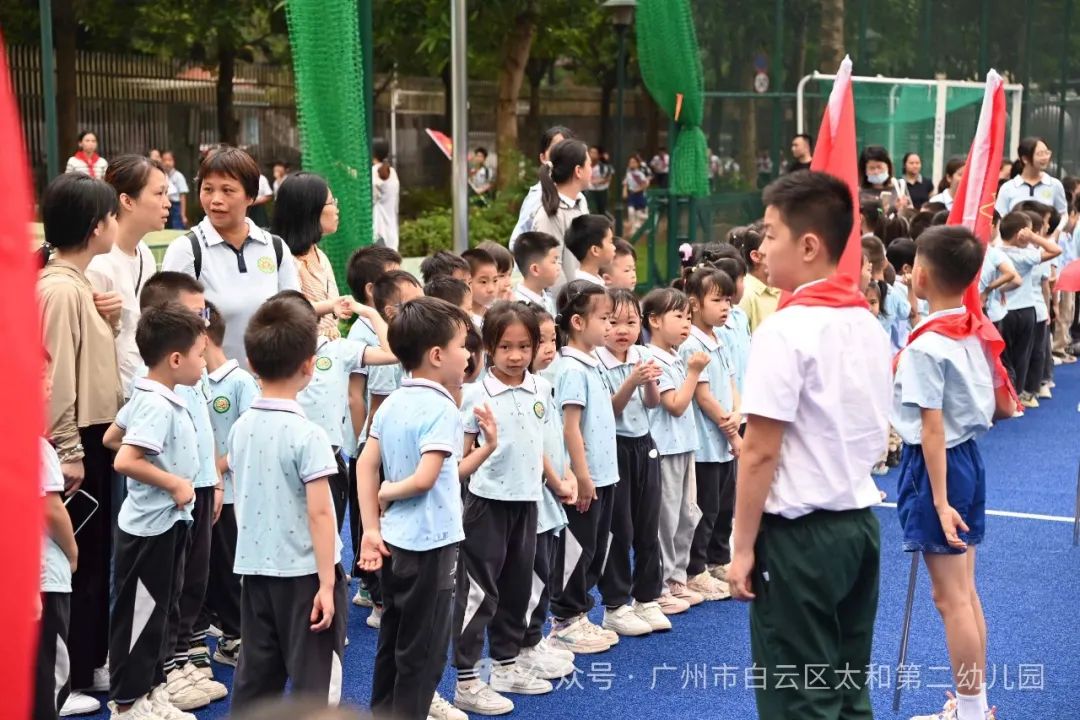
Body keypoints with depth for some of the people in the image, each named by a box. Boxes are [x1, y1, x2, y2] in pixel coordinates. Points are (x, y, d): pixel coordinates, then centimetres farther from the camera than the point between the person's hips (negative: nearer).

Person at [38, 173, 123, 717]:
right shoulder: (60, 289, -19)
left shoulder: (78, 285, 11)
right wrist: (67, 451, -21)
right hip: (76, 442, -10)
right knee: (73, 560, -2)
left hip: (95, 436, 10)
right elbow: (55, 375, -21)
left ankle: (91, 663, 29)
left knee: (94, 555, 17)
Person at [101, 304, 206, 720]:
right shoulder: (158, 406, -23)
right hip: (151, 526, -10)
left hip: (167, 522, 10)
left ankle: (154, 686, 29)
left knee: (164, 610, 18)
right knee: (140, 615, 1)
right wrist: (174, 483, -24)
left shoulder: (148, 397, 8)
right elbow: (125, 461, -33)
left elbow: (112, 438, 20)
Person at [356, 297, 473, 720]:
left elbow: (365, 465, 3)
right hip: (431, 544, -8)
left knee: (393, 642, 19)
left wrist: (372, 529, 1)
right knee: (424, 651, 3)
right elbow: (424, 478, -26)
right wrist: (388, 493, -7)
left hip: (395, 541, 8)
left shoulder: (392, 404, 6)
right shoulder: (441, 409, -18)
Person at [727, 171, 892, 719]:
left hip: (799, 533, -8)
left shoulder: (784, 331, -16)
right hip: (859, 523, 8)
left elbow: (760, 453, -17)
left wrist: (742, 547, -11)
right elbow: (879, 434, 14)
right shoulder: (869, 325, 8)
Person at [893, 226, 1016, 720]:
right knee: (965, 591, 15)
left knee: (950, 598, -2)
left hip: (936, 465, -9)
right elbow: (1002, 407, 12)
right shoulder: (975, 332, 4)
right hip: (969, 456, 9)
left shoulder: (926, 346, -19)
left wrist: (939, 500, -21)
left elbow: (932, 429, -21)